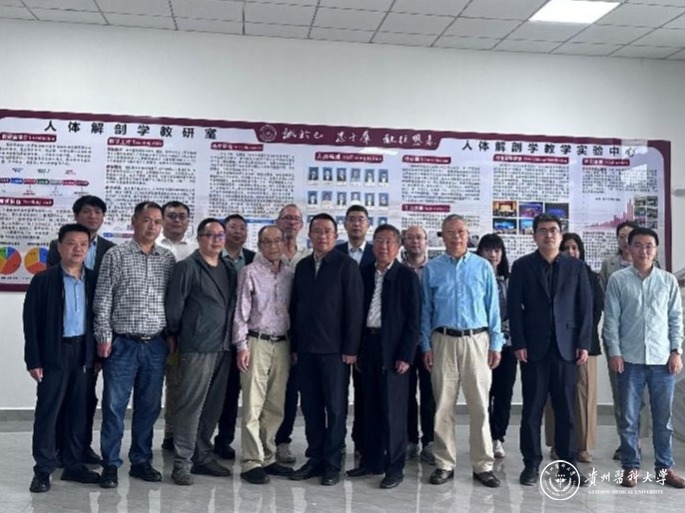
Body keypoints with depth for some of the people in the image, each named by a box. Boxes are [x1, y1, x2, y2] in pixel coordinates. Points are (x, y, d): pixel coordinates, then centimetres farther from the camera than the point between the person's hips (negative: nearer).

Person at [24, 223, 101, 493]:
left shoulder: (93, 280, 5)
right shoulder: (43, 280, -4)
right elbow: (31, 322, -5)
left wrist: (98, 353, 5)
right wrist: (34, 360, -10)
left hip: (84, 352, 3)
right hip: (54, 353, -3)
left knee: (79, 411, 10)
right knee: (47, 411, 2)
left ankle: (74, 465, 21)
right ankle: (43, 469, 12)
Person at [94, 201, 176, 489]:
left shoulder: (168, 259, 7)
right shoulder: (115, 256, -2)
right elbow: (102, 301, -3)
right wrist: (104, 337, -7)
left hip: (156, 345, 3)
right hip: (122, 344, -3)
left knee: (149, 406, 10)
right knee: (114, 406, 2)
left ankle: (141, 461, 23)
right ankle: (110, 464, 14)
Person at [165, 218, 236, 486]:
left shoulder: (229, 270, 14)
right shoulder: (187, 267, -5)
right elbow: (174, 306, -5)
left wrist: (232, 340, 13)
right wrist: (175, 336, 3)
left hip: (223, 347, 6)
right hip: (197, 347, -6)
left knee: (213, 406, 12)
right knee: (190, 405, -2)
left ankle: (203, 456, 24)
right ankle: (182, 462, 6)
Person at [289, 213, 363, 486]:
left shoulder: (346, 265, -4)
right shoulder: (302, 266, 11)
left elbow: (354, 309, -8)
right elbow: (295, 307, 12)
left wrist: (350, 348, -12)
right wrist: (294, 345, 7)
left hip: (334, 349, -5)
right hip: (306, 349, 5)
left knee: (335, 407, 3)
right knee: (310, 406, 9)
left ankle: (332, 462, 13)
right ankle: (315, 458, 19)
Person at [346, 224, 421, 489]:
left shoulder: (407, 276, -4)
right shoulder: (364, 273, 9)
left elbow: (414, 319, -7)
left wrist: (405, 355, -13)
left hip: (393, 349, -5)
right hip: (368, 345, 5)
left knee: (393, 409, 1)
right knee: (370, 407, 12)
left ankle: (395, 466, 12)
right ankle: (371, 460, 24)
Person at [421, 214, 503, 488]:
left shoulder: (483, 267, 4)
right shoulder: (432, 268, 4)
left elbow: (492, 307, 5)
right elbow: (426, 310, 6)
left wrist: (496, 344, 0)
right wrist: (426, 346, 2)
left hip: (477, 340, 0)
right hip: (443, 341, 0)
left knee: (480, 406, 3)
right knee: (443, 406, 5)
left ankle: (483, 465, 12)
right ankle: (445, 464, 16)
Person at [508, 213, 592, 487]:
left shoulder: (576, 266, 8)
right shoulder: (522, 266, 3)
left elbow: (586, 307, 5)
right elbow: (514, 307, -1)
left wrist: (584, 344, -2)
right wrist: (518, 344, -8)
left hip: (566, 347, 1)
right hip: (533, 347, -1)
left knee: (566, 410, 7)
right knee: (532, 409, 4)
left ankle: (568, 465, 17)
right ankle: (531, 464, 14)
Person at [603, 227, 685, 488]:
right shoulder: (617, 280, -1)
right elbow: (611, 319, -1)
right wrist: (614, 352, -7)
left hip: (662, 359, 2)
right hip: (630, 359, -1)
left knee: (663, 418, 10)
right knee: (629, 418, 6)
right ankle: (631, 467, 18)